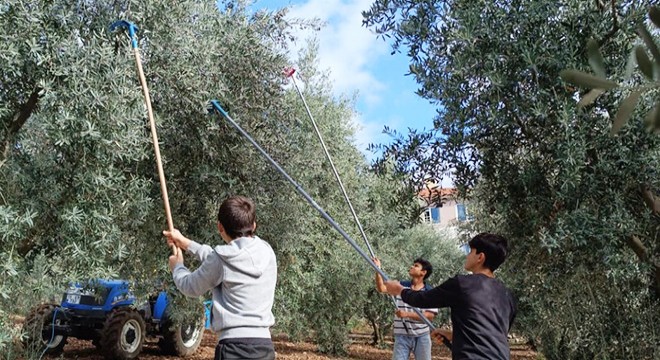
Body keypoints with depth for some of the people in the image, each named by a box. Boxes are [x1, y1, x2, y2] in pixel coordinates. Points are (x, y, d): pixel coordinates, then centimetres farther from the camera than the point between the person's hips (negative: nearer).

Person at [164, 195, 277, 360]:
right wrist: (185, 243, 30)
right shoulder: (266, 252, 6)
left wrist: (177, 267, 31)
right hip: (265, 346, 6)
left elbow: (190, 287, 10)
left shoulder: (220, 260, -9)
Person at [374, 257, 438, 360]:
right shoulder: (401, 286, 3)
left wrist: (407, 314, -20)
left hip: (421, 337, -1)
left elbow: (430, 316, -12)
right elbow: (381, 288, -7)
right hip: (402, 336, 1)